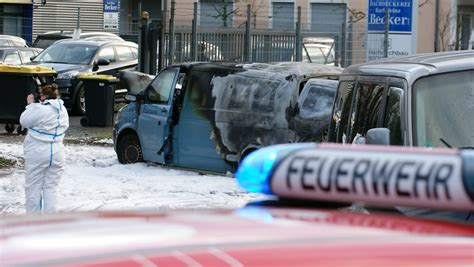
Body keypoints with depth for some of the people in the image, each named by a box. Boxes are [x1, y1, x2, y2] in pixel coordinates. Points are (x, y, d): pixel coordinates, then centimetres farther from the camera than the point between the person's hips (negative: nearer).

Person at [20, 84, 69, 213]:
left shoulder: (39, 109, -16)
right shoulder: (62, 110, 4)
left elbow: (24, 121, -6)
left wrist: (30, 104, 4)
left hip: (37, 153, -5)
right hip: (56, 153, 6)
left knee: (33, 187, 5)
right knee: (51, 188, 10)